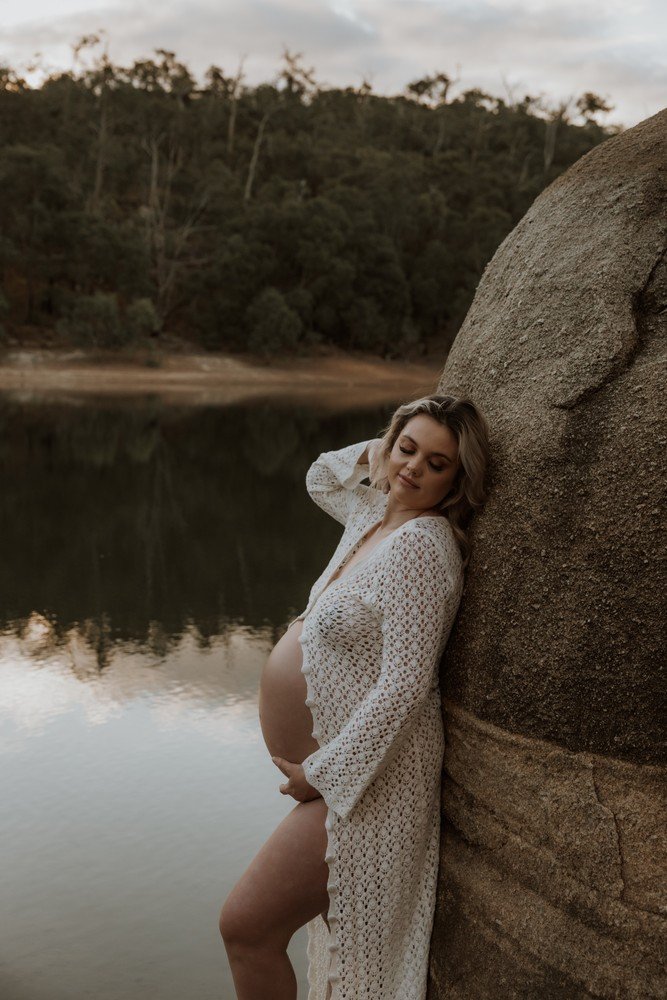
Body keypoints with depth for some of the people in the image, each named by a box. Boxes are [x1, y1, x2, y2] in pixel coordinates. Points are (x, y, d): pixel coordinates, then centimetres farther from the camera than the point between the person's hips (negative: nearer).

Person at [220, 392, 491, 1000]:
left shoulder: (423, 543, -21)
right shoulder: (377, 515, 5)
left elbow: (405, 684, -25)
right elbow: (321, 479, 28)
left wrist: (322, 771, -18)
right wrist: (385, 447, 10)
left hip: (372, 774, -9)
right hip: (344, 756, 9)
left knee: (245, 927, -5)